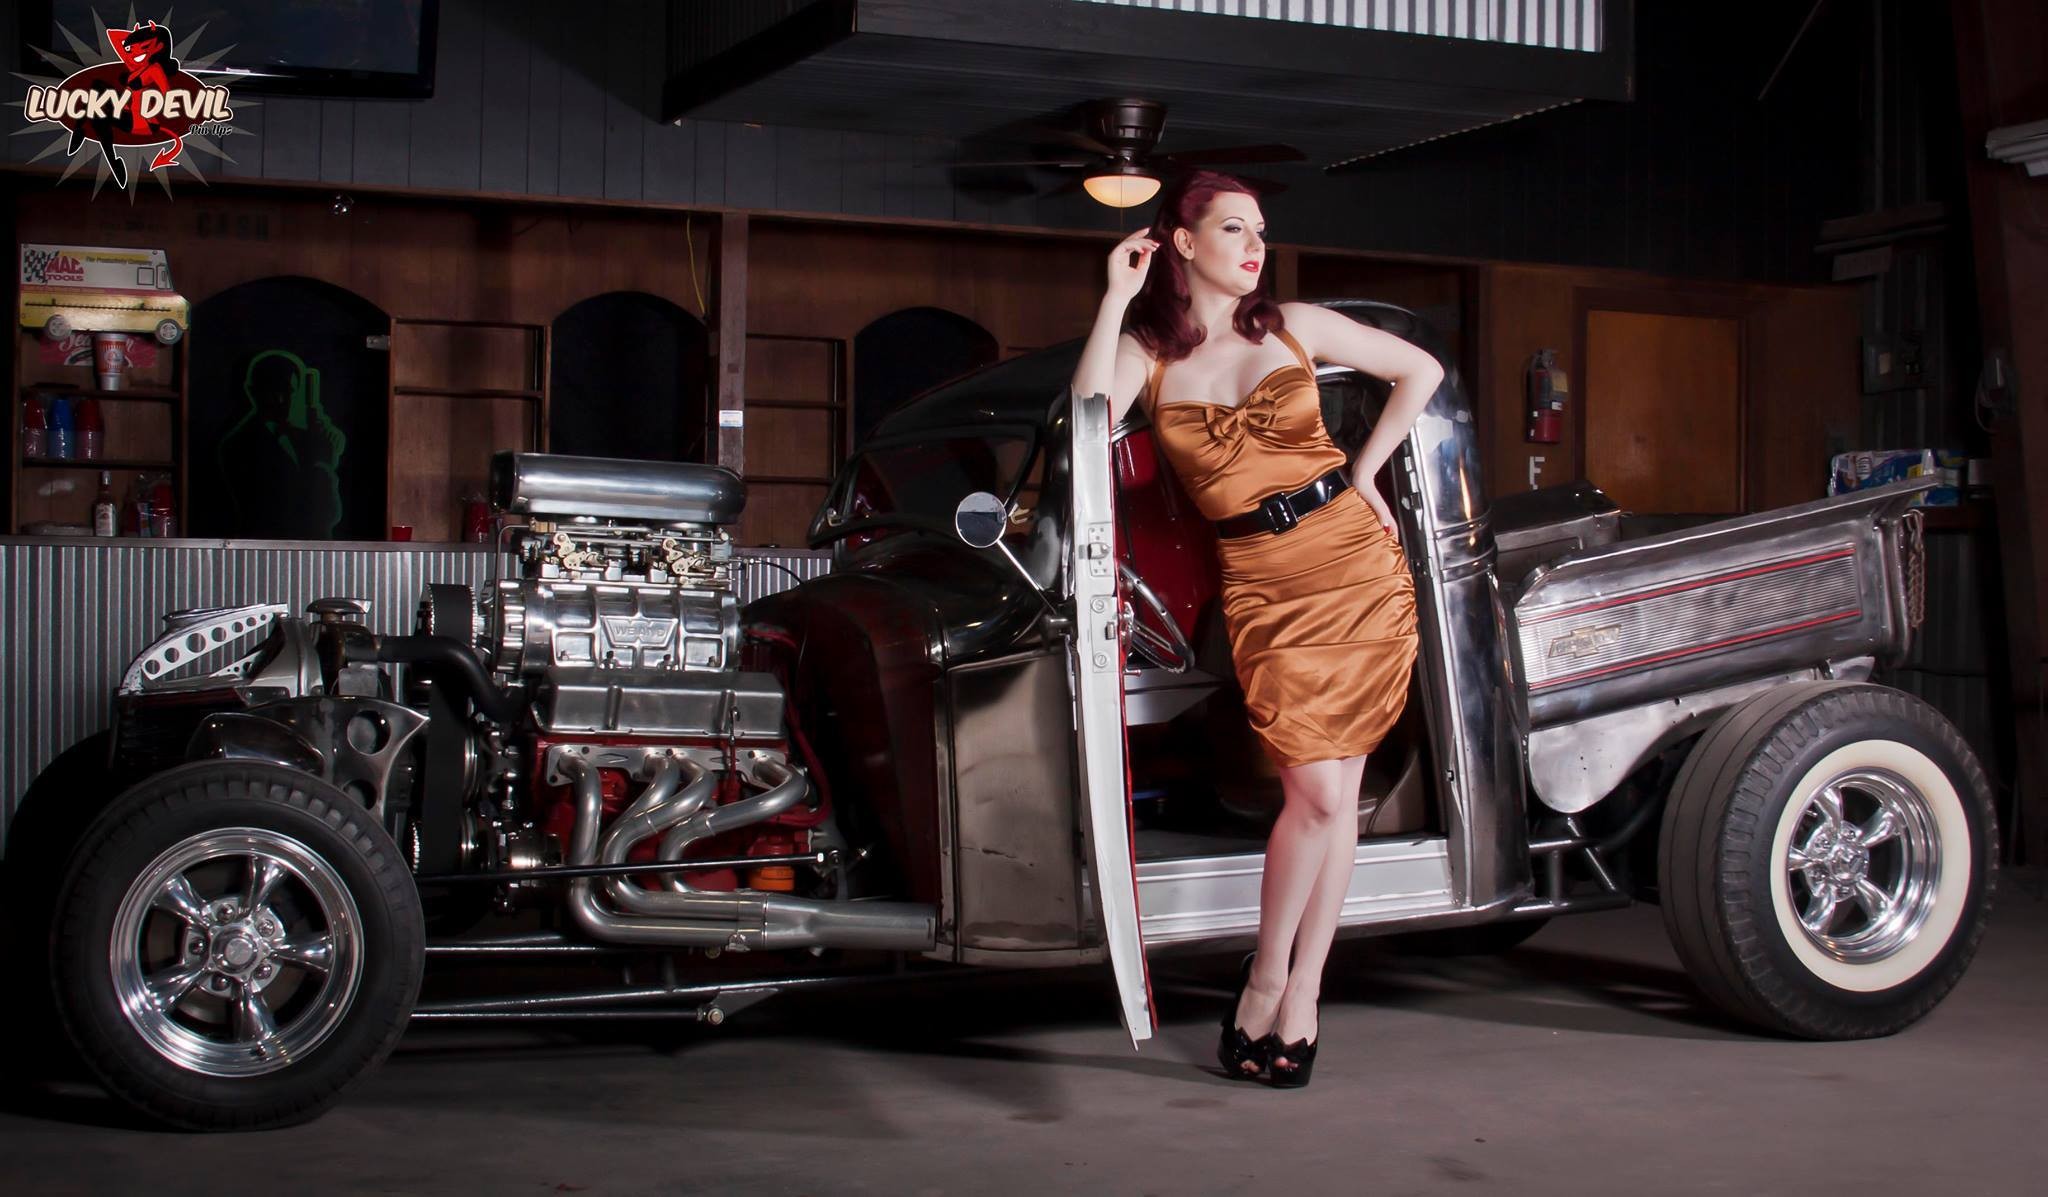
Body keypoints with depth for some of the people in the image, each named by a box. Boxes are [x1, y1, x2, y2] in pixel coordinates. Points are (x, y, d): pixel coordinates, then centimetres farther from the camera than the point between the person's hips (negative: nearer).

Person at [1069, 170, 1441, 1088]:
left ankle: (1297, 997, 10)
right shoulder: (1147, 353, 6)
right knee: (1316, 792, -13)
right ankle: (1270, 978, 6)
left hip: (1359, 564, 2)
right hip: (1264, 588, -2)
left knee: (1336, 792, 1)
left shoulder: (1294, 325, 9)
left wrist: (1364, 474, 10)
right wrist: (1117, 296, -10)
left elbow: (1419, 370, 18)